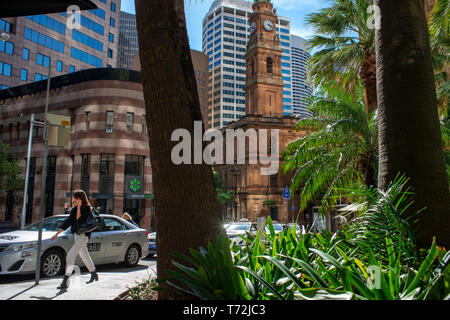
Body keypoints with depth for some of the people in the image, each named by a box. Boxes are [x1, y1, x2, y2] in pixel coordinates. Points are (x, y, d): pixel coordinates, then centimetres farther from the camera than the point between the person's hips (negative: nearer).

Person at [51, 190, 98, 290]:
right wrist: (57, 234, 11)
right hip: (76, 235, 9)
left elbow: (80, 221, -25)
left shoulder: (86, 208, -14)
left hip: (83, 235, -9)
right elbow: (68, 221, 13)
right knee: (84, 255, 20)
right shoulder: (74, 209, 9)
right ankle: (94, 274, 38)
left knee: (70, 255, -15)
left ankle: (65, 282, -12)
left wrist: (79, 208, -24)